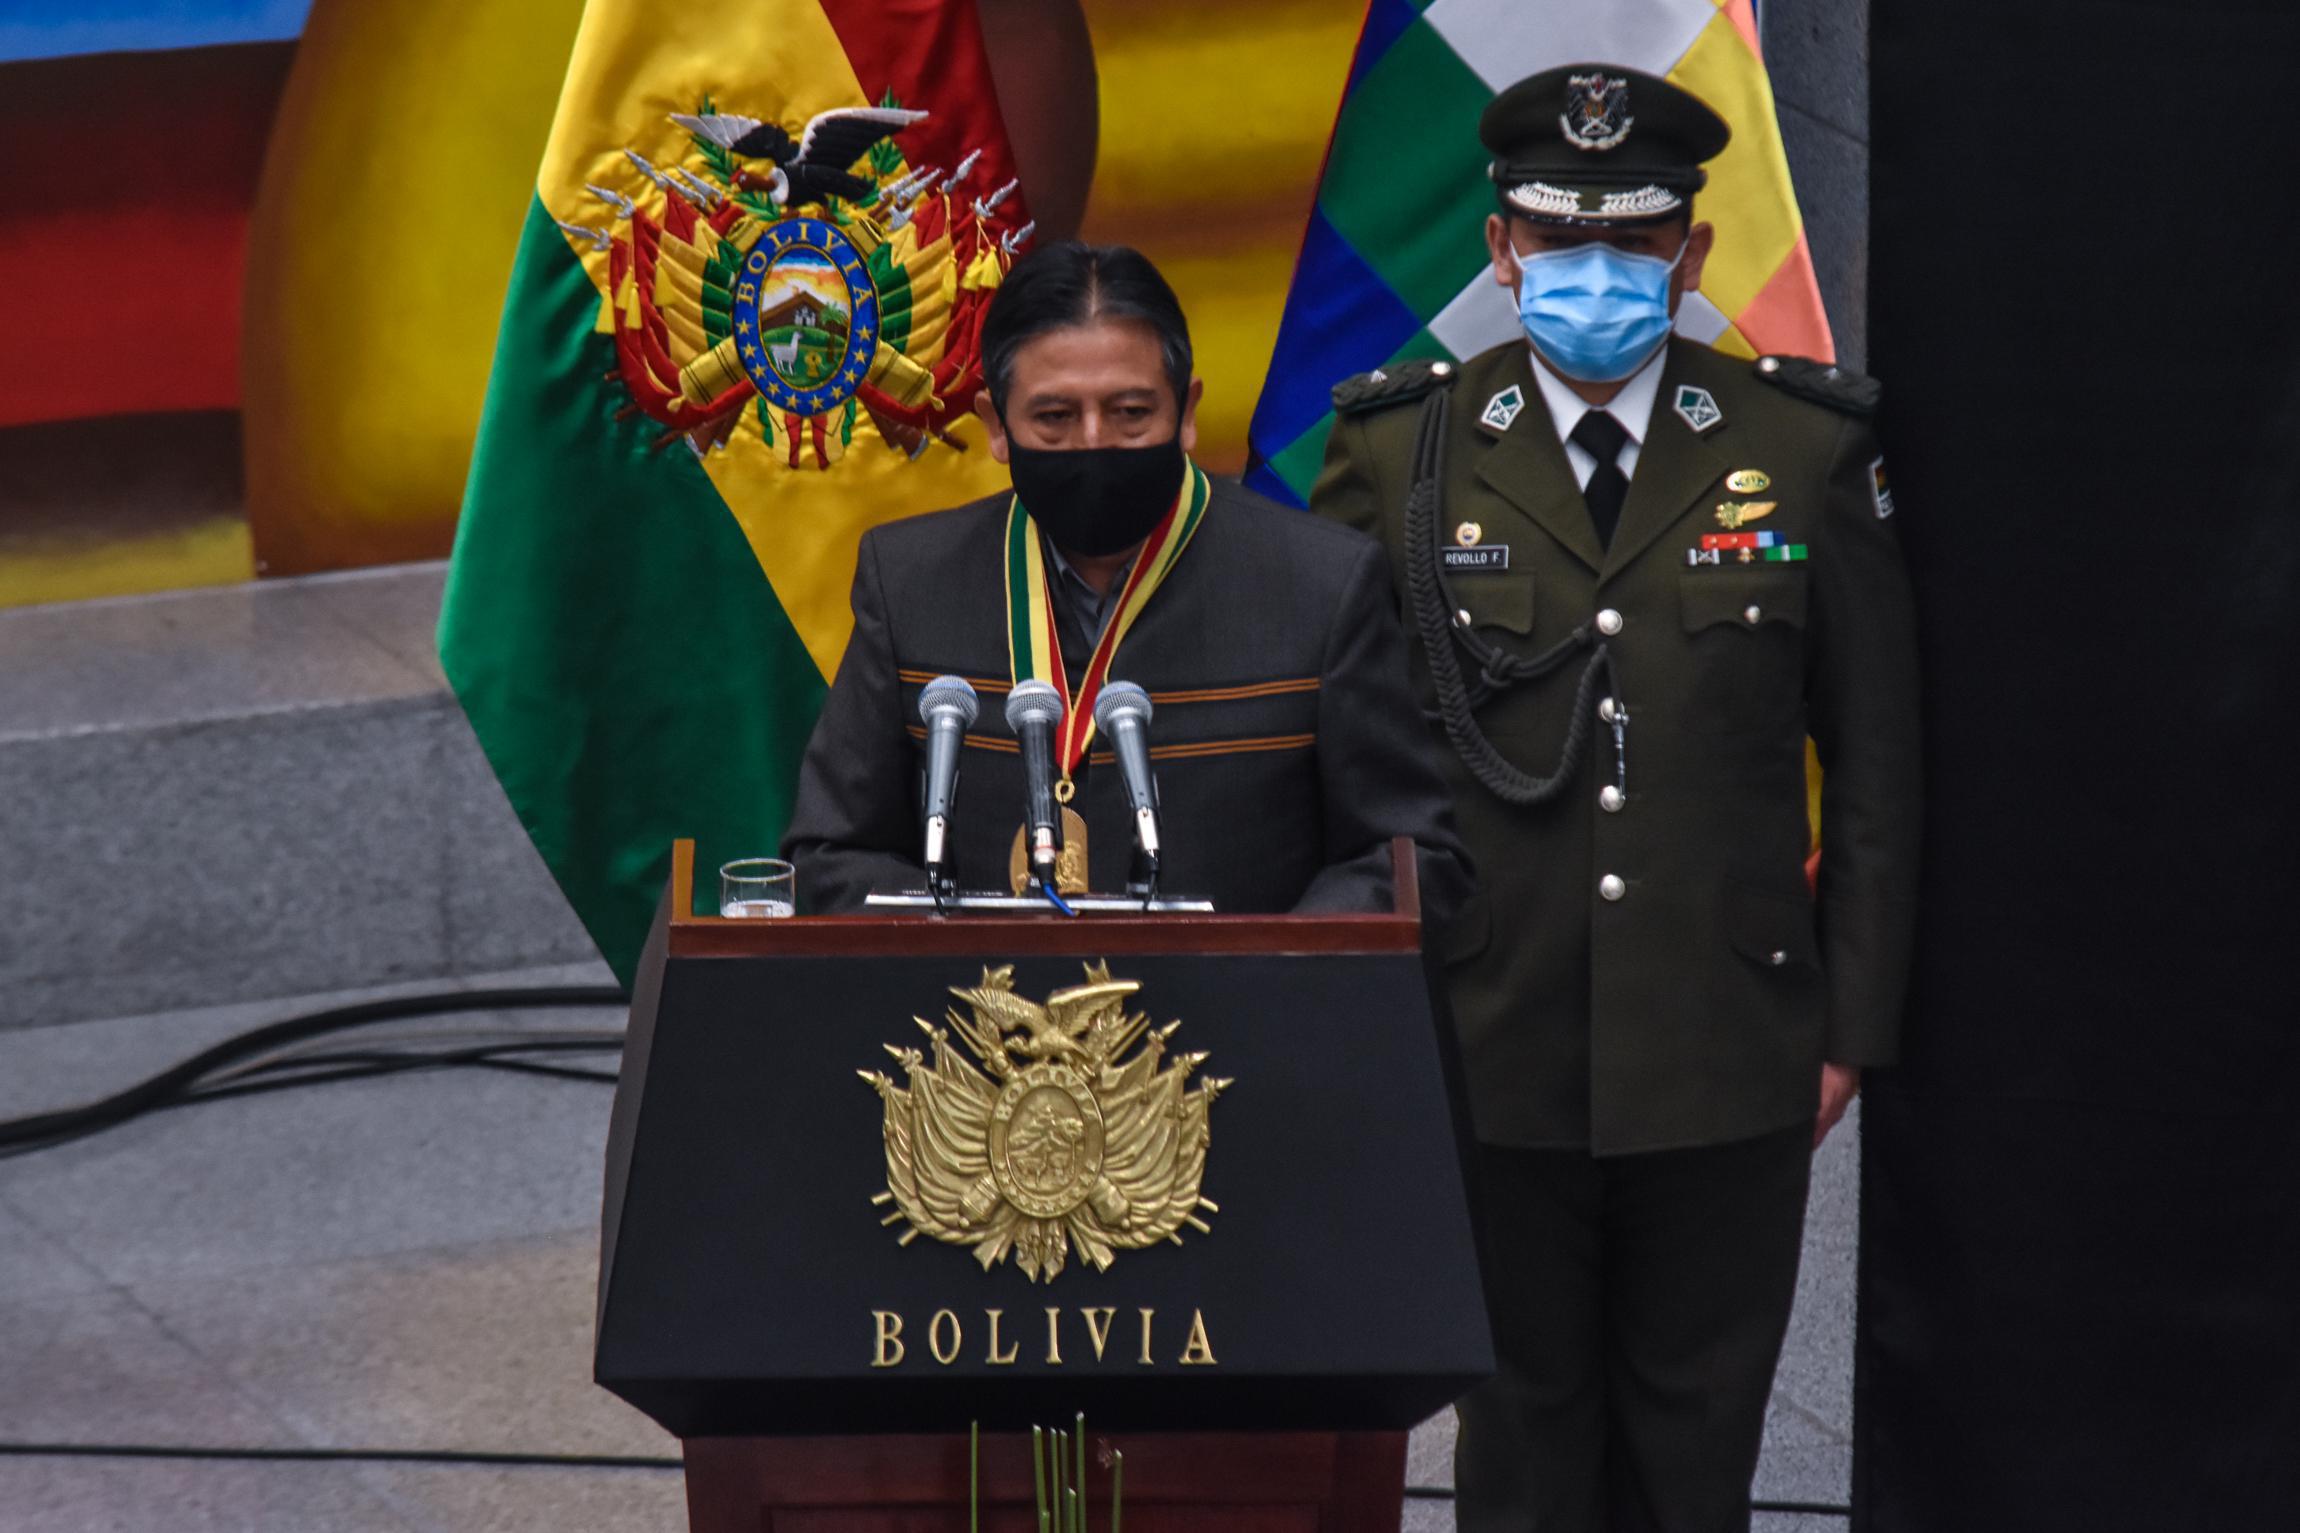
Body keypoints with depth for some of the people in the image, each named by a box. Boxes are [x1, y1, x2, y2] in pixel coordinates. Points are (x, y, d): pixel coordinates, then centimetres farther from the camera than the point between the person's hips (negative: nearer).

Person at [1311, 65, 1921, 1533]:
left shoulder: (1812, 455, 1)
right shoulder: (1398, 456, 0)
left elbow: (1877, 766, 5)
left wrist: (1854, 1025, 4)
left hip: (1728, 1065, 0)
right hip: (1488, 1060, 0)